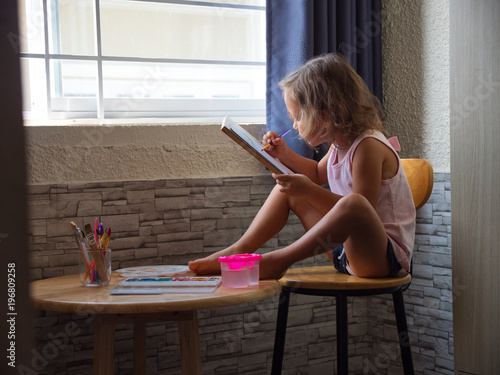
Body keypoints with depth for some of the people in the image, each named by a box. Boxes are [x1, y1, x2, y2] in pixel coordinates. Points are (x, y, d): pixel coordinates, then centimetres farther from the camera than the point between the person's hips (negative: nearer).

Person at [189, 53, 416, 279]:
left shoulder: (369, 146, -21)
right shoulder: (341, 144, 8)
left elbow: (360, 211, -27)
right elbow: (318, 174, 30)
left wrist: (310, 192, -30)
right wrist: (285, 155, 15)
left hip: (385, 255, -9)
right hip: (346, 248, 9)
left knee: (353, 202, -41)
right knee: (288, 189, 12)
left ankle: (278, 261, -30)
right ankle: (240, 251, 4)